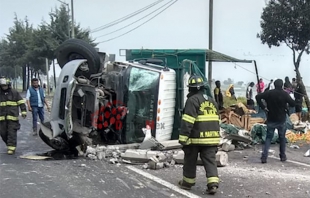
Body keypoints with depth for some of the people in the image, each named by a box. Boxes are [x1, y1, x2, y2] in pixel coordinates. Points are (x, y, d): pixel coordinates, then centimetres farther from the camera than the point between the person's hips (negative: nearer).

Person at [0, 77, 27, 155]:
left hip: (12, 117, -4)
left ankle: (11, 148, -4)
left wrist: (23, 111, -6)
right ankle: (10, 144, 26)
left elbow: (21, 102, 2)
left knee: (12, 132, -7)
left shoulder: (14, 92, 2)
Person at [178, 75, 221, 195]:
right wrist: (216, 137, 29)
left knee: (190, 161, 9)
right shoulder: (211, 101, 15)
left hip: (196, 138, -6)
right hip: (211, 138, 6)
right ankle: (213, 184, -8)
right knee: (210, 160, 4)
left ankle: (187, 182, 21)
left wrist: (183, 137, -17)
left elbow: (187, 121, -18)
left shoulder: (192, 100, -10)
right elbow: (216, 120, 22)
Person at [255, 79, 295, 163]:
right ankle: (282, 156, 23)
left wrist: (263, 107, -8)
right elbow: (293, 104, -11)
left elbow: (258, 96, -11)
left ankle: (264, 156, -7)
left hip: (271, 119, 1)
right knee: (282, 138, 15)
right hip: (281, 120, -1)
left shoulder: (269, 93, -4)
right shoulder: (285, 94, -9)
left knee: (268, 137, 5)